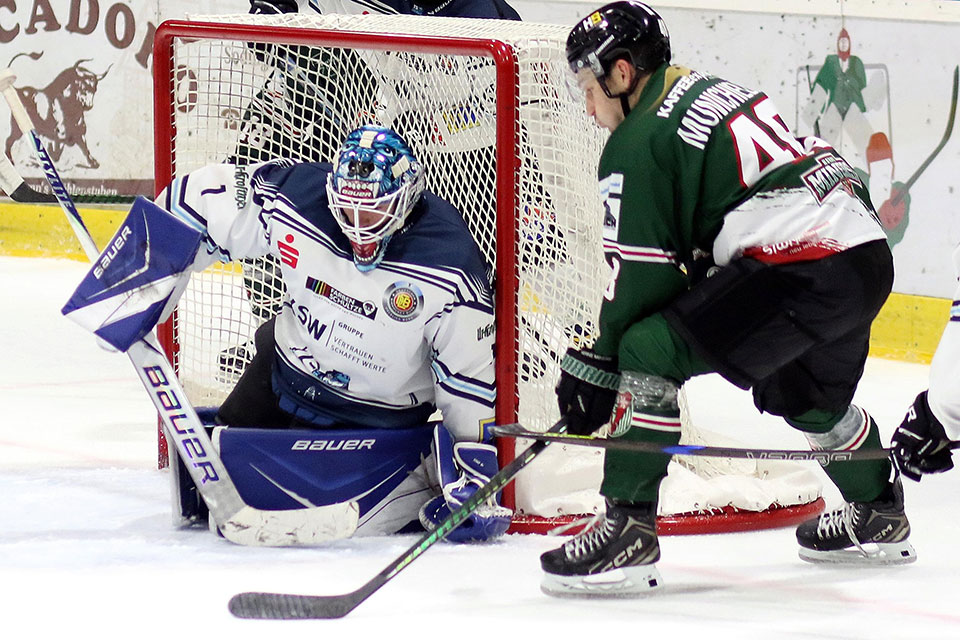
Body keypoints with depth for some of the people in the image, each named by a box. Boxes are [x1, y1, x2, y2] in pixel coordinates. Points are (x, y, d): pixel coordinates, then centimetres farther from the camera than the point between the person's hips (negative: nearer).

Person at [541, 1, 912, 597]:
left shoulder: (636, 142, -3)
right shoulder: (717, 92, 24)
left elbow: (641, 273, -4)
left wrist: (599, 366, 6)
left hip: (802, 269, -10)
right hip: (868, 254, 10)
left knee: (650, 351, -9)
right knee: (806, 394, 33)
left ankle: (628, 531, -10)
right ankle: (879, 517, 53)